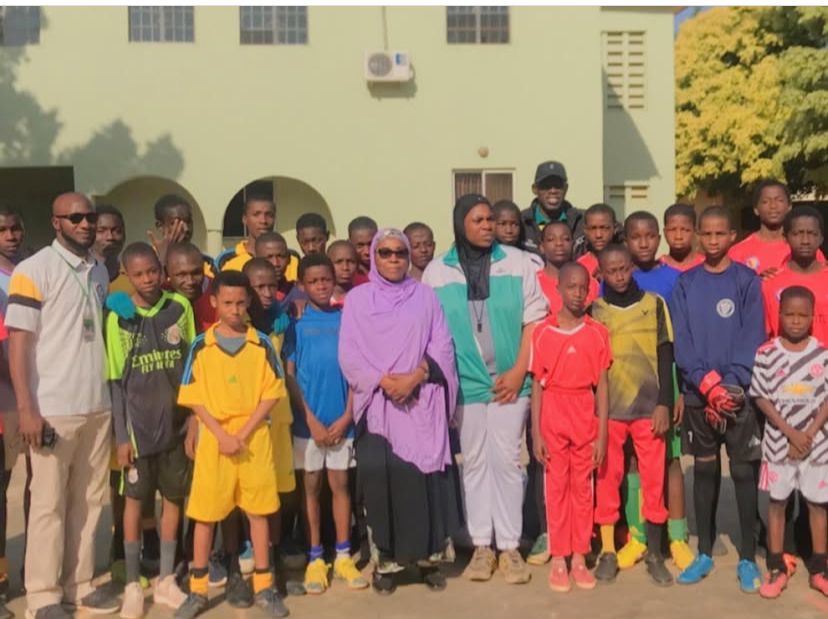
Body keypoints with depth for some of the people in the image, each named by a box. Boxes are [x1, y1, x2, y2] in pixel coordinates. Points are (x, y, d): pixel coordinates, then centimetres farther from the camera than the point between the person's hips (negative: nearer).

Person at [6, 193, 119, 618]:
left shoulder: (100, 272, 12)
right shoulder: (33, 271, -7)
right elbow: (17, 342, -10)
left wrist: (112, 394, 13)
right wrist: (26, 409, -15)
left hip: (98, 407, 6)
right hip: (53, 409, -5)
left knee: (89, 500, 11)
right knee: (49, 504, 3)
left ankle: (79, 583, 23)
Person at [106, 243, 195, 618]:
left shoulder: (181, 308, -1)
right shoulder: (119, 317, -5)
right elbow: (116, 381, -3)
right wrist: (121, 435, -6)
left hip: (176, 422, 2)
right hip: (139, 425, -2)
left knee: (174, 498, 9)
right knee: (135, 499, 7)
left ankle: (166, 580, 23)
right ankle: (133, 584, 19)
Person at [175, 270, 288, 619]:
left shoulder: (261, 344, 1)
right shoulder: (201, 346, 0)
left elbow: (271, 394, -1)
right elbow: (194, 397, -2)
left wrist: (244, 434, -10)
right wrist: (222, 435, -12)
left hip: (255, 438, 0)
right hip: (213, 438, 0)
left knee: (258, 511, 6)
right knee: (205, 514, 5)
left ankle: (263, 587, 17)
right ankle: (197, 590, 17)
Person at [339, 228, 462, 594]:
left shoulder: (425, 296, 10)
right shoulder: (358, 299, 7)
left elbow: (442, 345, 2)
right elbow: (349, 354, -1)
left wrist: (415, 377, -13)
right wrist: (382, 381, -13)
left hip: (422, 403, 1)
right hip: (377, 403, 0)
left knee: (424, 477, -2)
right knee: (381, 478, -5)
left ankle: (428, 556, 11)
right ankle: (386, 560, 6)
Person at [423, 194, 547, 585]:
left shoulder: (519, 263, 1)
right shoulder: (436, 271, 3)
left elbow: (534, 320, 1)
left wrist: (519, 371, -6)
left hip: (510, 381, -1)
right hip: (465, 384, 1)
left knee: (507, 460, 4)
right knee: (474, 463, 9)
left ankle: (509, 547, 13)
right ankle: (481, 546, 18)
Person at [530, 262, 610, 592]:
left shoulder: (597, 332, 0)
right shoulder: (542, 332, -2)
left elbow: (601, 386, 1)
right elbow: (537, 385, 0)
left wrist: (602, 433, -2)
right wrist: (536, 433, -3)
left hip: (585, 419, 1)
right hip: (553, 419, -1)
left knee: (583, 488, 9)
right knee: (556, 488, 6)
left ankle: (579, 557, 19)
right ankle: (558, 559, 15)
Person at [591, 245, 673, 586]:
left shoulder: (655, 304, 4)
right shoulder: (594, 310, 4)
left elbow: (665, 356, 5)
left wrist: (664, 403, -2)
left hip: (649, 406, 0)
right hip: (607, 408, 0)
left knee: (654, 479, 3)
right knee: (607, 478, 4)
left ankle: (654, 553, 16)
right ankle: (608, 552, 14)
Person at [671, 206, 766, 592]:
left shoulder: (747, 281, -1)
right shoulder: (685, 283, 5)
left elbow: (752, 340, -6)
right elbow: (680, 341, -1)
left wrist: (728, 385, -15)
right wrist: (708, 384, -13)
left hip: (739, 393, -2)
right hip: (698, 394, 2)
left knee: (744, 472, 2)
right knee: (704, 470, 9)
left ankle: (748, 558, 12)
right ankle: (705, 553, 19)